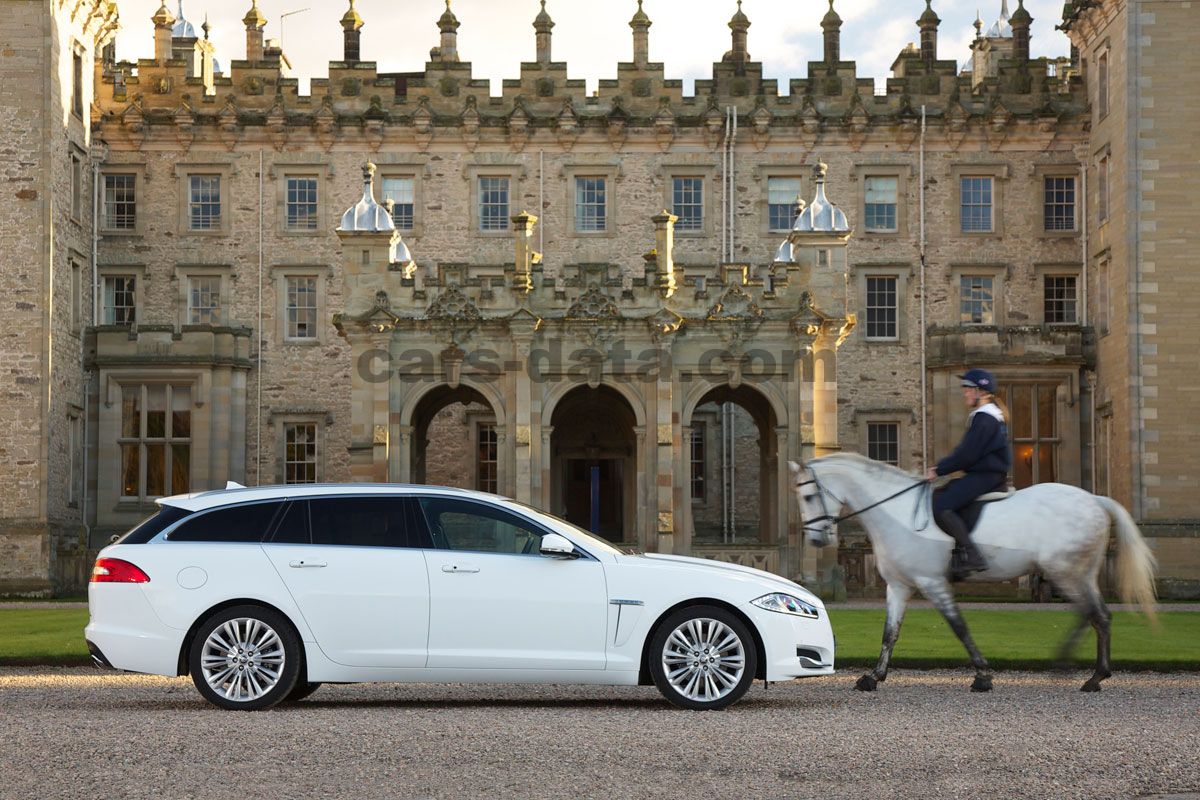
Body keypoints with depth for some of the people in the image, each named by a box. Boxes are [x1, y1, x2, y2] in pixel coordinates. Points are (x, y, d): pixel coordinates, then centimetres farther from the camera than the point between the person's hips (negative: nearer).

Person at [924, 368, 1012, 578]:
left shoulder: (984, 419, -14)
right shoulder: (991, 415, 19)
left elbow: (966, 454, -19)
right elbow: (967, 451, 22)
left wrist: (939, 470, -10)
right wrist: (941, 467, 15)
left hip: (985, 476, -11)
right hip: (986, 475, 11)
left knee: (941, 507, -21)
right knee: (938, 495, 16)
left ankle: (972, 557, -27)